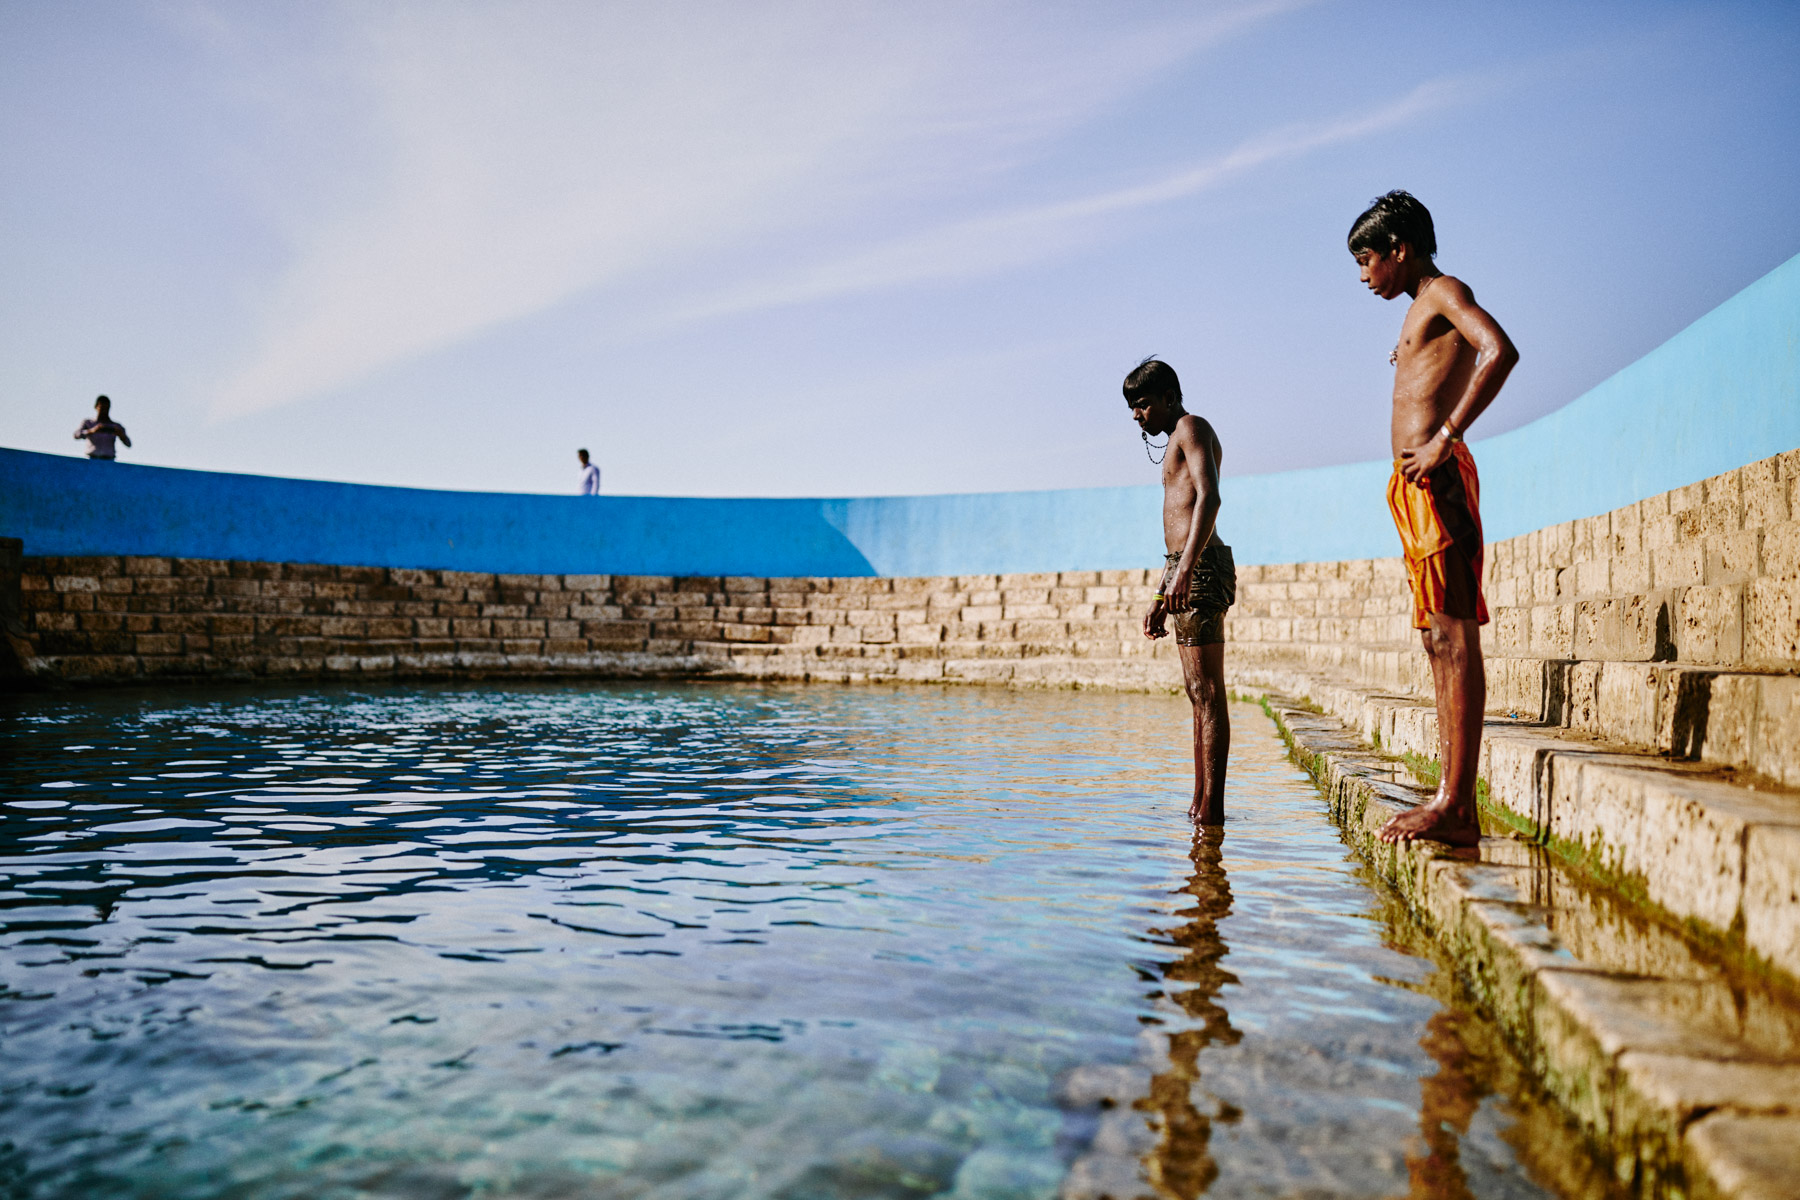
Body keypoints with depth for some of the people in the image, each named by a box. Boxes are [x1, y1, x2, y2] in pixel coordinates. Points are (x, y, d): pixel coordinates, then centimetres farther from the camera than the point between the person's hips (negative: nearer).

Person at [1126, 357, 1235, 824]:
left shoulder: (1192, 427, -2)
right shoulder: (1176, 441, 27)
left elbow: (1209, 497, -20)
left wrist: (1185, 569, -31)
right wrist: (1159, 598, 26)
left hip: (1201, 568, -10)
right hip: (1184, 570, 10)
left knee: (1208, 692, -11)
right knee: (1197, 694, 10)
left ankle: (1212, 808, -10)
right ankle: (1199, 806, 15)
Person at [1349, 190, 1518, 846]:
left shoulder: (1446, 292, -1)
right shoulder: (1421, 310, 26)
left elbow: (1500, 351, -20)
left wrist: (1445, 438, -21)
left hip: (1437, 478, -10)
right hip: (1415, 485, 10)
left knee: (1455, 636, -12)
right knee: (1438, 638, 6)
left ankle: (1455, 806, -14)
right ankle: (1453, 802, 9)